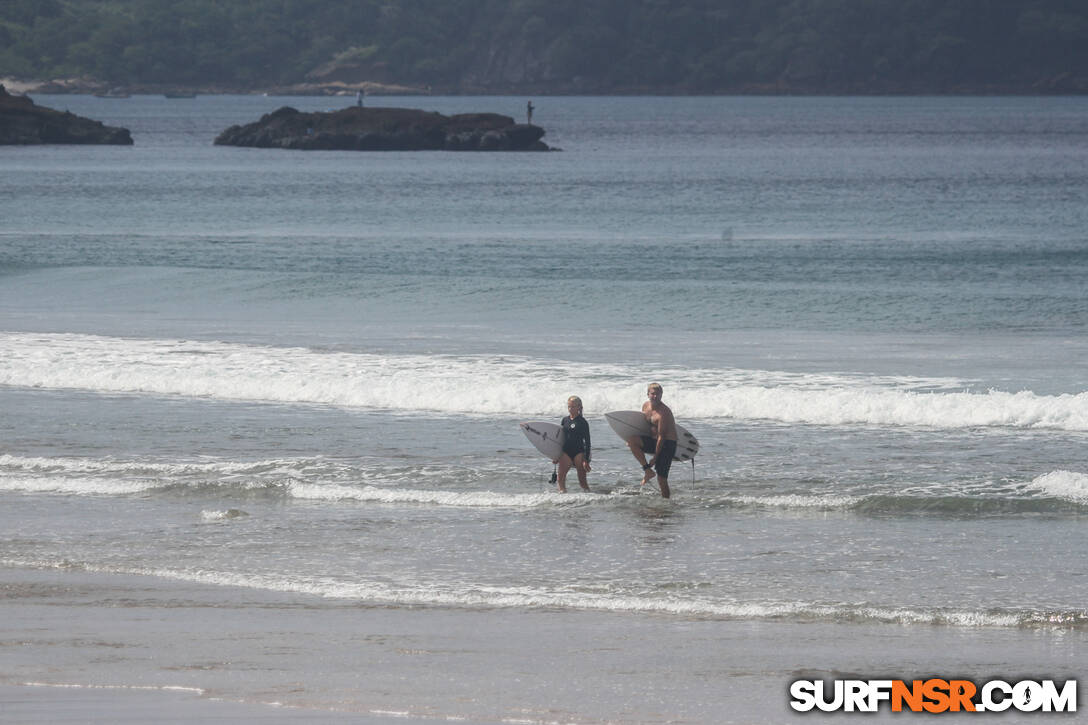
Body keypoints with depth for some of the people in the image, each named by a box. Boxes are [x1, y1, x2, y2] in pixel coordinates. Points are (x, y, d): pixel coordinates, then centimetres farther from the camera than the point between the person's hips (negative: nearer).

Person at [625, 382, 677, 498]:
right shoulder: (646, 406, 4)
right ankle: (647, 470, -11)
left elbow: (661, 436, -20)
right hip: (652, 440, 7)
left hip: (667, 443, -7)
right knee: (632, 440, -17)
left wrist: (655, 457, -19)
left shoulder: (664, 412, -20)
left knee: (661, 478, -9)